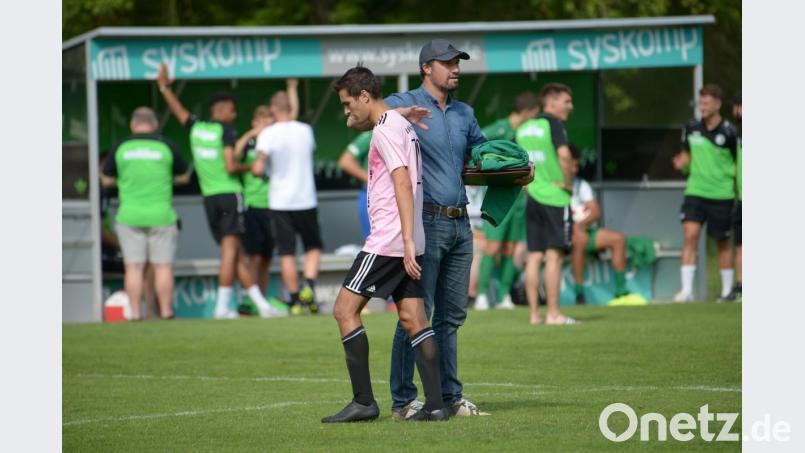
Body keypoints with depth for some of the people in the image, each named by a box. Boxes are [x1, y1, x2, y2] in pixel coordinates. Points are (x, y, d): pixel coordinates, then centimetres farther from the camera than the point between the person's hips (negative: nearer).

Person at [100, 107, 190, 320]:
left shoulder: (121, 148, 0)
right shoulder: (166, 147, -1)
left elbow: (106, 180, 9)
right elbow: (184, 177, 10)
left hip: (129, 215, 1)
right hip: (161, 214, -1)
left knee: (134, 267, 3)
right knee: (163, 266, 4)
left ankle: (135, 312, -1)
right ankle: (166, 312, 2)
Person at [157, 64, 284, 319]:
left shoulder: (196, 128, 10)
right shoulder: (225, 131, -7)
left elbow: (178, 111, 28)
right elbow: (230, 166, -16)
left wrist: (164, 87, 41)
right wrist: (248, 168, 4)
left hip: (209, 197, 7)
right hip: (229, 194, -7)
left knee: (235, 254, 6)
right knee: (230, 250, -8)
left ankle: (262, 304, 7)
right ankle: (222, 306, -14)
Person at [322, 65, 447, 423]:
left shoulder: (385, 130, -11)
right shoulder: (403, 126, 19)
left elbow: (403, 183, -20)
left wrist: (407, 240, -25)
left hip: (388, 241, -10)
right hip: (406, 243, 10)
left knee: (345, 310, -4)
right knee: (413, 319, 5)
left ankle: (363, 401, -6)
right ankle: (435, 404, -1)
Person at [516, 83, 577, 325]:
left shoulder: (524, 128, 13)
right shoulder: (554, 124, -10)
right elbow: (564, 154, -25)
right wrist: (568, 182, -12)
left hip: (532, 197, 7)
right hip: (555, 197, -7)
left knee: (534, 256, 7)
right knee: (554, 255, -5)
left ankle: (534, 314, 8)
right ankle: (553, 314, -7)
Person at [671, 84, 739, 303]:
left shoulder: (729, 132, -7)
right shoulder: (691, 128, 3)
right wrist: (682, 164, -5)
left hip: (721, 194, -2)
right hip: (695, 192, 2)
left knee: (723, 243, 8)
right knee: (690, 235, -13)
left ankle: (727, 290, 21)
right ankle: (687, 289, -16)